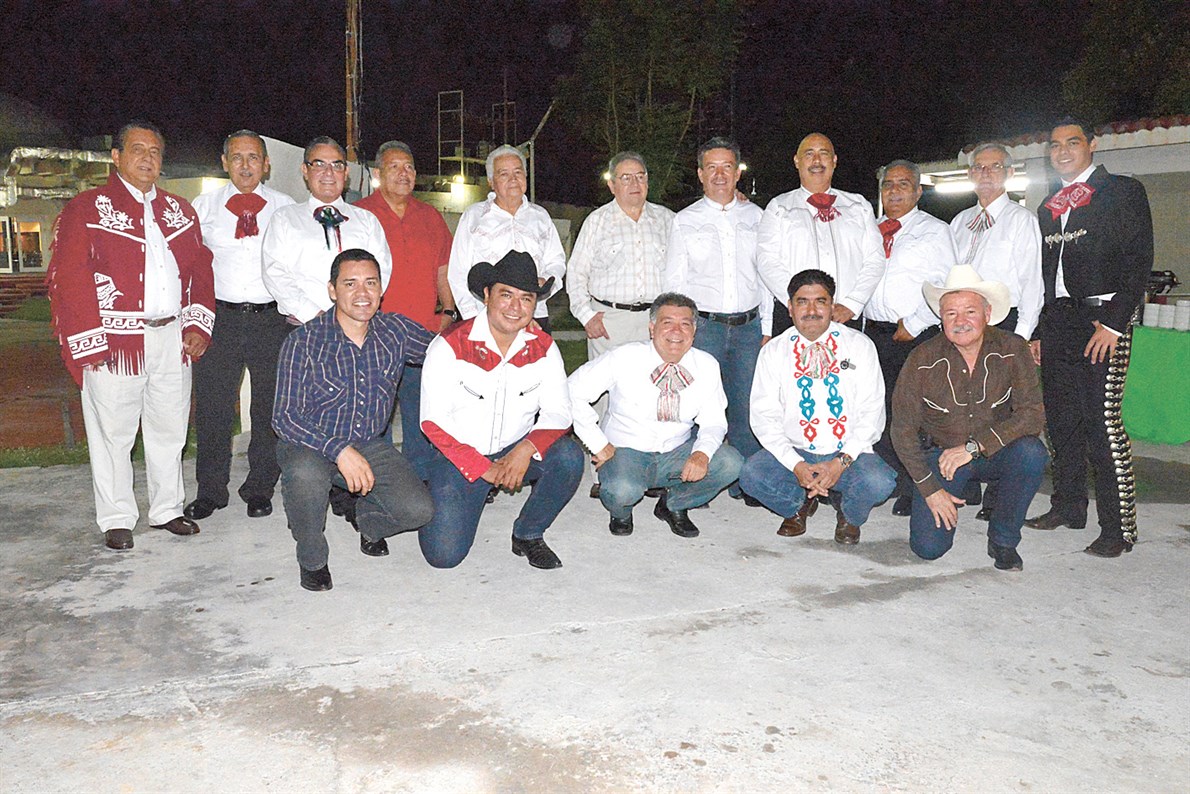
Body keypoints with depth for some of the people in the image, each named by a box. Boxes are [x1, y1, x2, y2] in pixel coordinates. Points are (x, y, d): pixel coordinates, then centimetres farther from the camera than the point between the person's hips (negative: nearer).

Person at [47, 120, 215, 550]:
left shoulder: (179, 210, 16)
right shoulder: (87, 209, 1)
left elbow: (201, 268, 14)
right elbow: (68, 277, -6)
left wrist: (197, 322, 3)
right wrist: (90, 340, -12)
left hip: (173, 337, 4)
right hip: (116, 341, -4)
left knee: (170, 429, 12)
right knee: (113, 431, 4)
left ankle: (166, 509, 25)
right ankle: (116, 519, 16)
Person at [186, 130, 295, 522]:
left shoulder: (286, 207, 8)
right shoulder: (204, 205, 10)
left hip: (273, 317, 0)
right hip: (220, 317, 1)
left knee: (270, 406, 5)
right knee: (212, 406, 3)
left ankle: (260, 488, 20)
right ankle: (210, 490, 18)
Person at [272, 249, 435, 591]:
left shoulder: (396, 331, -5)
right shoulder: (303, 343, -16)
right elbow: (284, 418, -20)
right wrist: (340, 450, -32)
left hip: (370, 445, 3)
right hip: (311, 445, -3)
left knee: (419, 510, -17)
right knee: (305, 473, -38)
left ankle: (368, 518, 22)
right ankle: (312, 559, -7)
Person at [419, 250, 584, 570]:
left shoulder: (543, 347, -2)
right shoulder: (451, 346, -13)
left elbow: (558, 412, -5)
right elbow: (433, 421, -14)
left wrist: (526, 449, -26)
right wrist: (483, 468, -19)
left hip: (517, 452, 3)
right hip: (459, 457, -3)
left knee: (568, 457, -27)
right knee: (444, 555, -15)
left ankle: (528, 535, -3)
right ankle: (439, 501, 21)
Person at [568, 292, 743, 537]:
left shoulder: (707, 366, -3)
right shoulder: (624, 358, -13)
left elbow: (714, 422, 0)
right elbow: (573, 391, -9)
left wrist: (702, 453, -23)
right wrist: (599, 444, -13)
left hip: (678, 453, 4)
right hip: (625, 450, -3)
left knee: (731, 463, -21)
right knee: (623, 490, -36)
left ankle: (673, 504, 7)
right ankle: (620, 511, 6)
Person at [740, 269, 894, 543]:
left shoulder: (860, 346, 2)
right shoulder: (774, 351, 4)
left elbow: (872, 411, -3)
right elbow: (764, 416, -2)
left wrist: (842, 461, -16)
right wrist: (796, 465, -16)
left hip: (849, 453, -1)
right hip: (793, 453, 1)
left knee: (878, 481, -31)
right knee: (752, 474, -27)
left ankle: (849, 515, 8)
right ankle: (799, 504, 9)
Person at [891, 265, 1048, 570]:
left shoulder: (1012, 349, -12)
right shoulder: (923, 359, -15)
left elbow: (1032, 413, -19)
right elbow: (902, 429, -10)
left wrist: (973, 447, -27)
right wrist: (930, 489, -13)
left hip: (994, 452, 1)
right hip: (941, 453, -1)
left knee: (1032, 452, -33)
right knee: (929, 547, -14)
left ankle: (1003, 540, -8)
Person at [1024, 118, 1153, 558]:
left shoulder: (1123, 191, 2)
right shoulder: (1049, 207, 20)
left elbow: (1139, 260, -7)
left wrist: (1113, 323, -15)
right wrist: (1038, 331, 14)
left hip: (1102, 319, -6)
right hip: (1057, 324, 6)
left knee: (1103, 420, -11)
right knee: (1061, 421, 9)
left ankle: (1119, 526, -5)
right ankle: (1068, 507, 21)